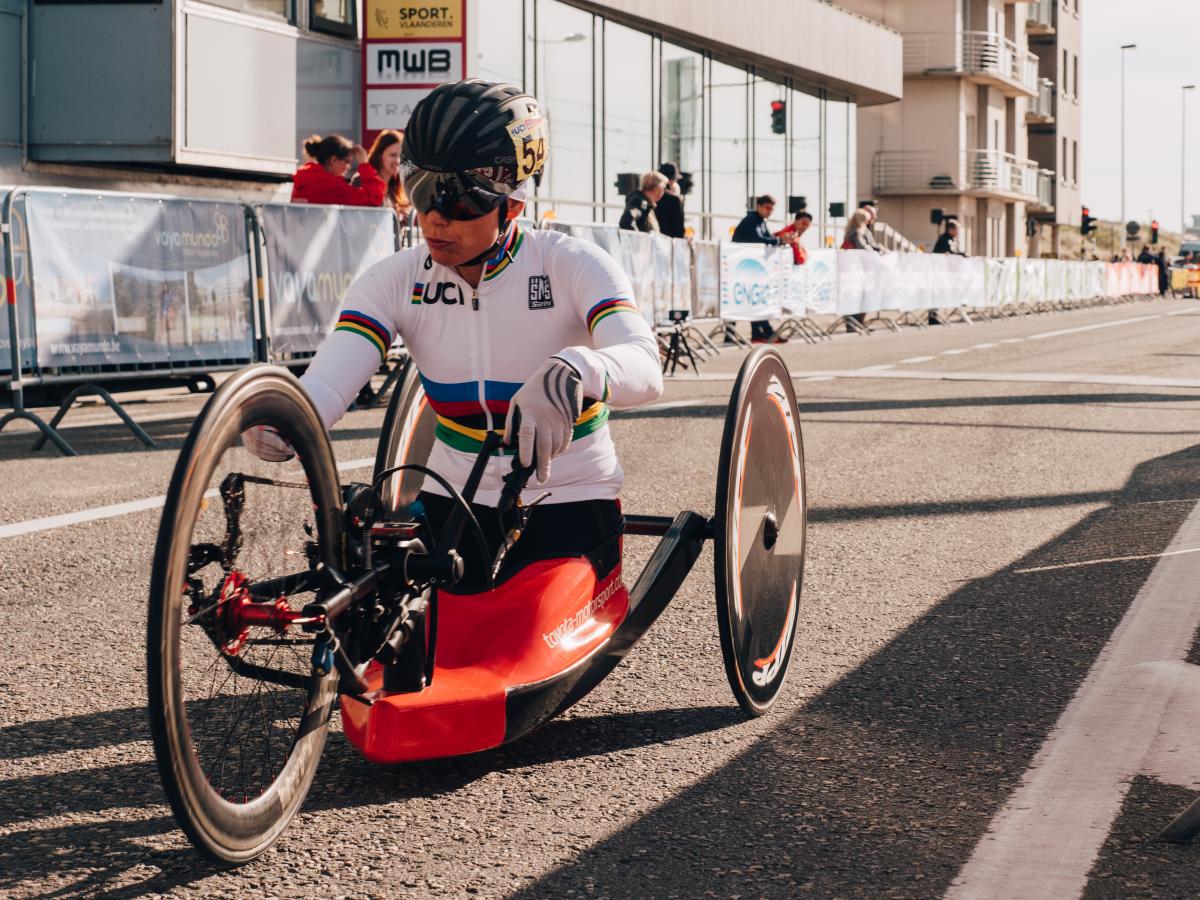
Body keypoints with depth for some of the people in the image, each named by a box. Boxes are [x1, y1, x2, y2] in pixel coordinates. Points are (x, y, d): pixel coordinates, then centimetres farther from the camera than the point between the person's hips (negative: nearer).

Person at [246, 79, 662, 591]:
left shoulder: (572, 266, -13)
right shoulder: (395, 282, -4)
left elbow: (643, 367, -31)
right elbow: (325, 385, -19)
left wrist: (572, 373, -55)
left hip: (568, 505, -3)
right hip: (454, 502, 3)